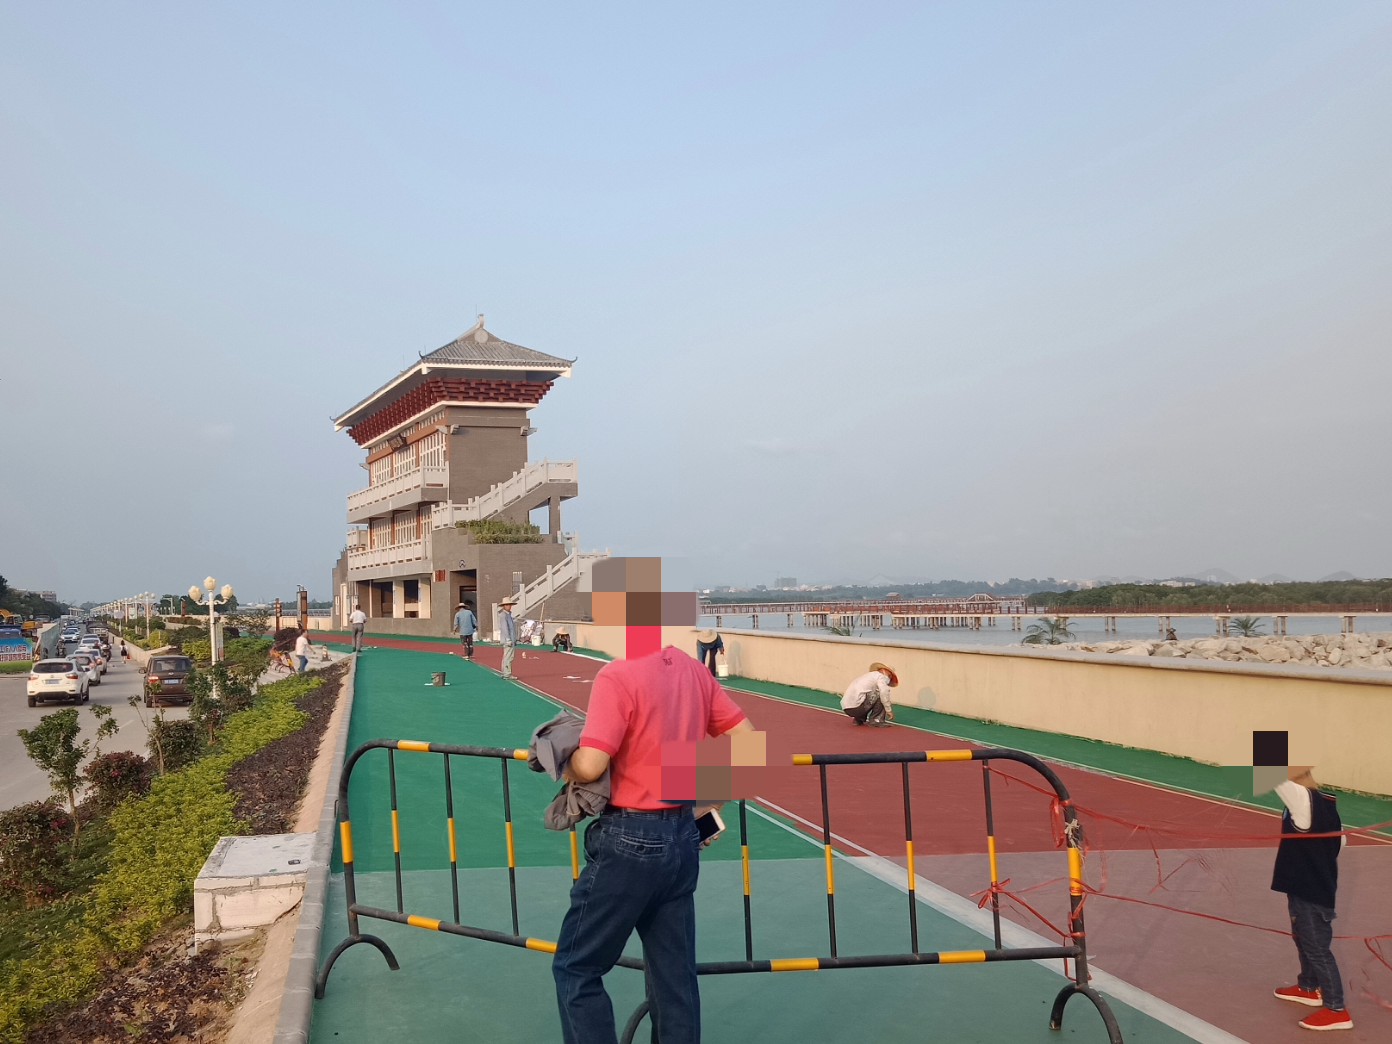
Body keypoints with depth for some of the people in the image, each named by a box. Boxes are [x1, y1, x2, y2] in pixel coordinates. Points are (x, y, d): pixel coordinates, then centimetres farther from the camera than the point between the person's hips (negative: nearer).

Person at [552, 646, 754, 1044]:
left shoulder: (618, 676, -18)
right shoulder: (695, 671, 4)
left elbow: (589, 766, -24)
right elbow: (747, 740, 8)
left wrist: (564, 763, -3)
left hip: (631, 839, -7)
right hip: (683, 836, 7)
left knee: (575, 969, 9)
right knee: (675, 974, 16)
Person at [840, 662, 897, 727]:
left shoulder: (869, 676, 30)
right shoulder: (881, 676, 2)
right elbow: (884, 693, -16)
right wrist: (889, 711, -9)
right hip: (856, 706, -10)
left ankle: (859, 719, 19)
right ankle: (876, 720, -2)